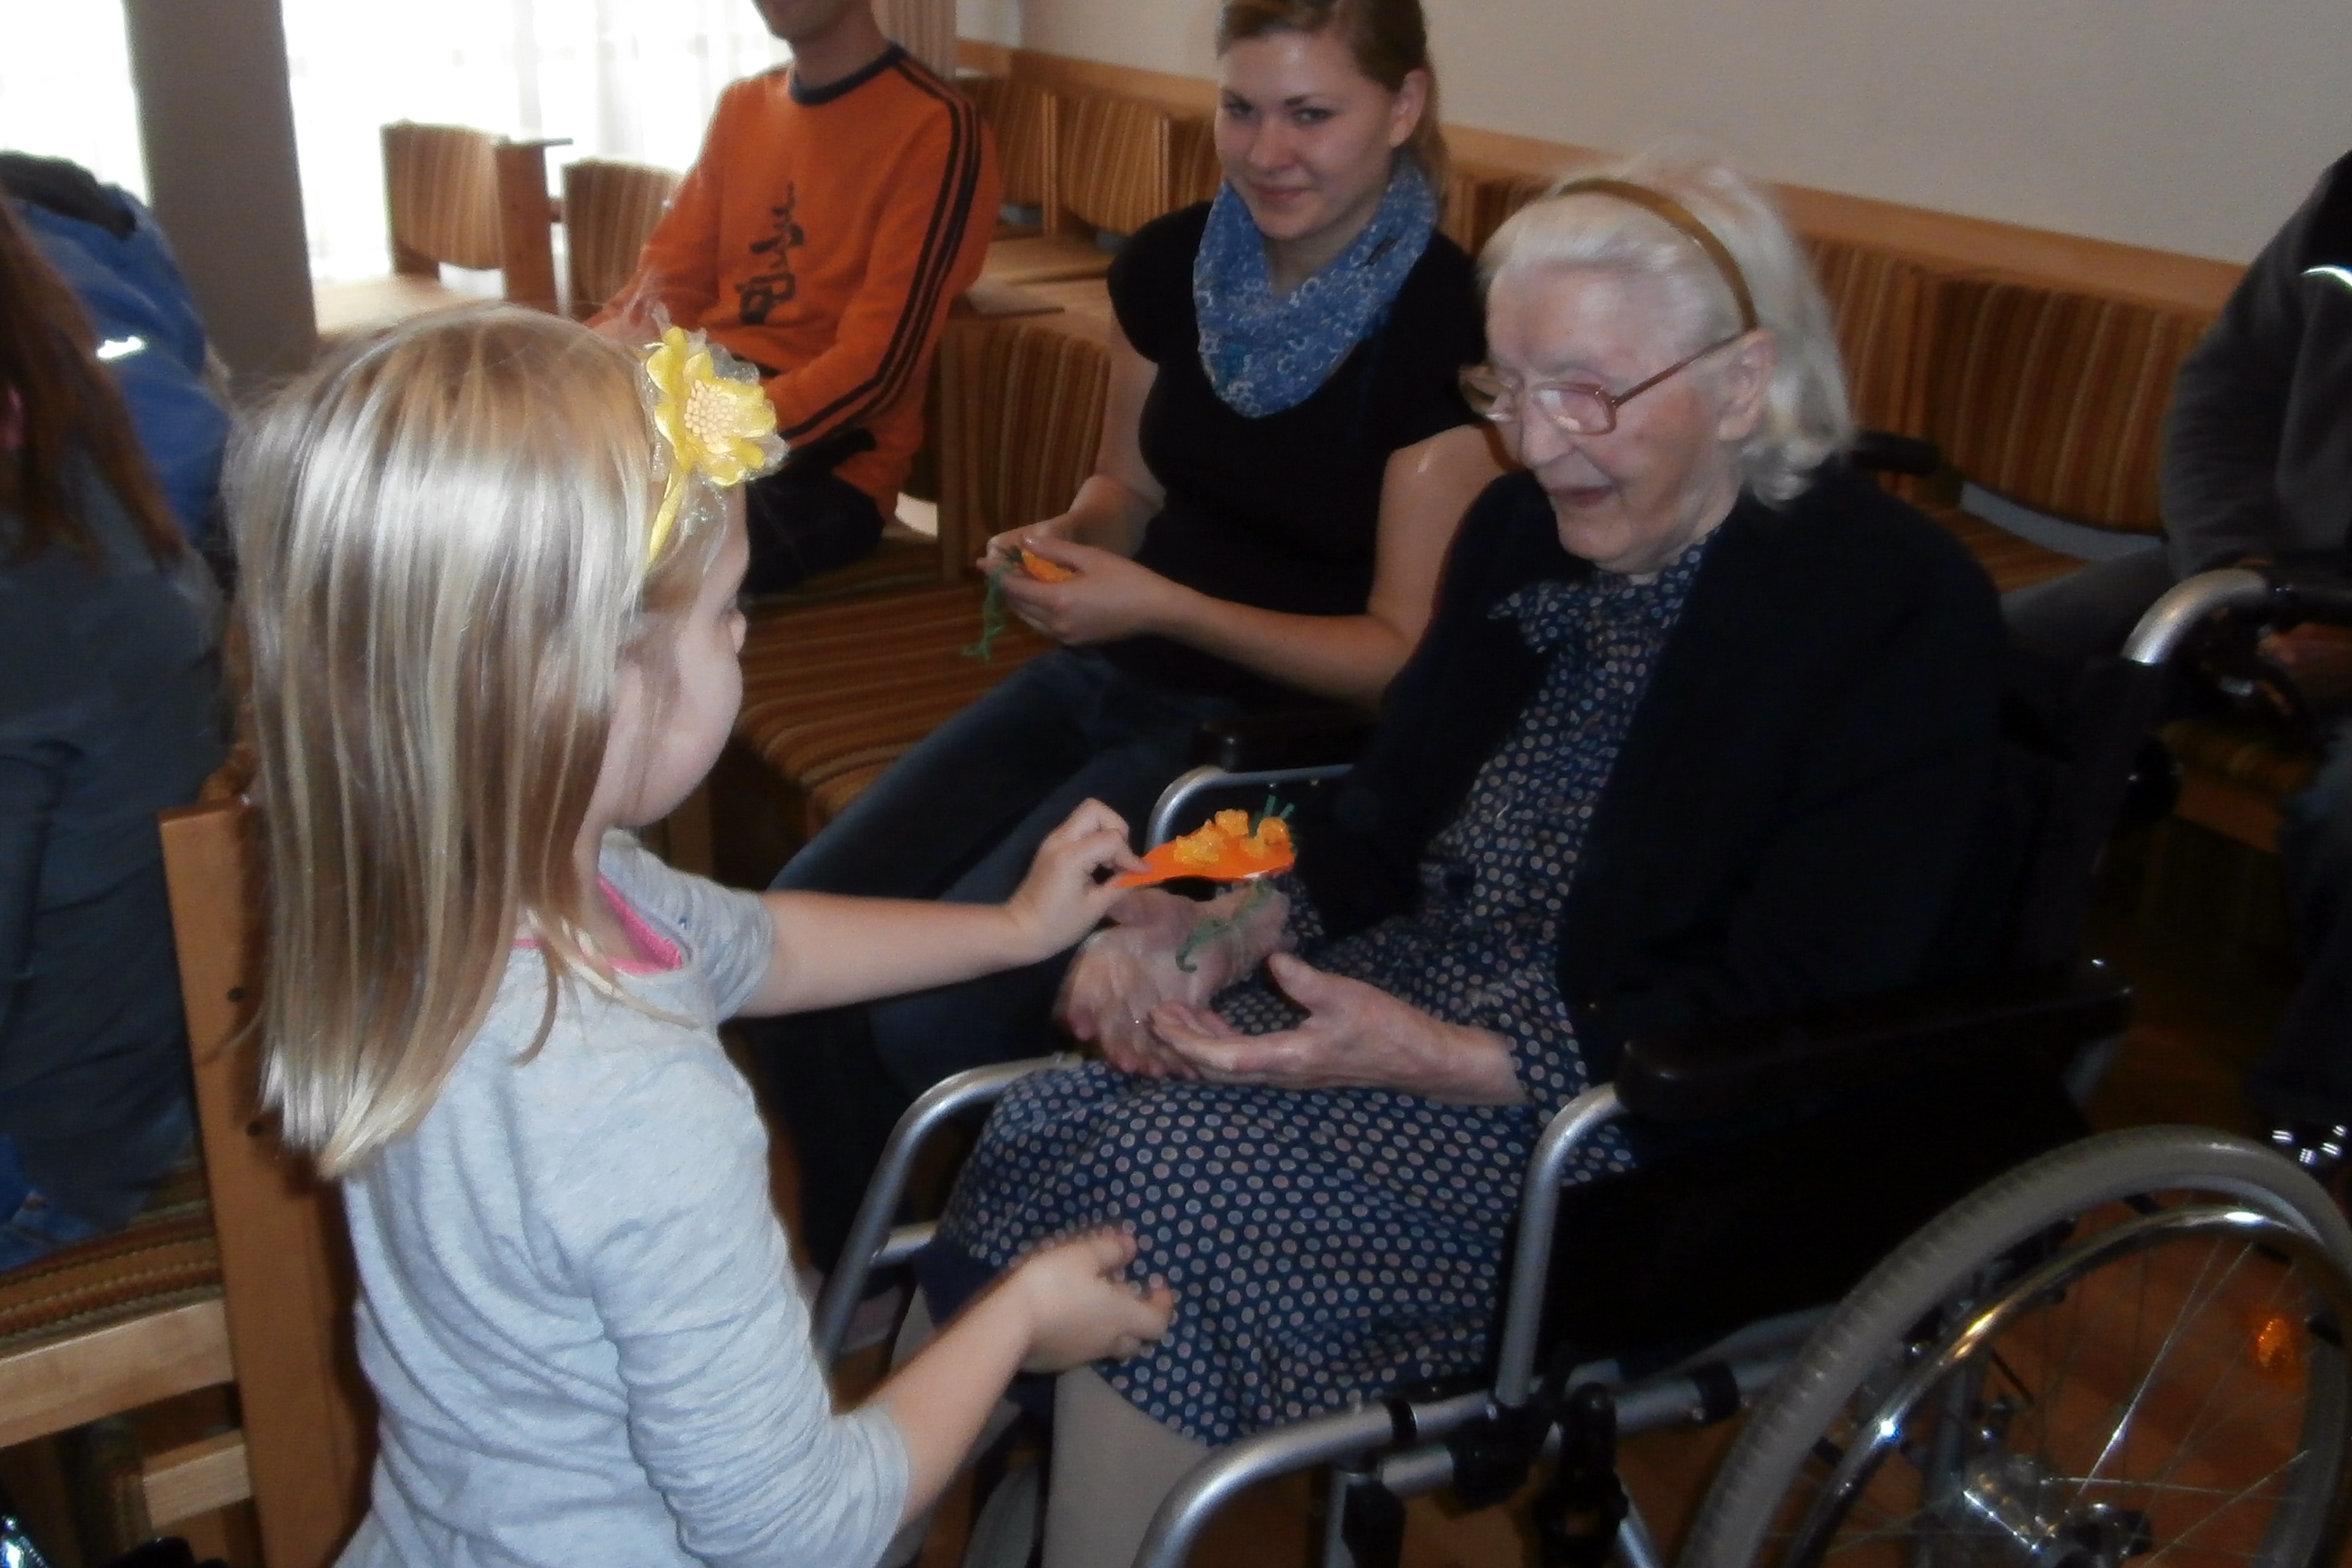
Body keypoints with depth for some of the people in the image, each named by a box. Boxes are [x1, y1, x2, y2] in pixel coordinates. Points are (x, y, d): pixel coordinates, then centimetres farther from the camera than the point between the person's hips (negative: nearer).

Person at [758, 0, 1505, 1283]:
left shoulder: (1442, 326, -16)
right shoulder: (1172, 265, 2)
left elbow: (1402, 652, -13)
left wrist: (1164, 606, -22)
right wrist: (1062, 543, -7)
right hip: (1113, 681, 6)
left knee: (936, 1011, -21)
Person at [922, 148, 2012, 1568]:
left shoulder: (1900, 611, -15)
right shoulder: (1526, 530, 6)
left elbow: (1781, 1035, -18)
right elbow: (1388, 823, 12)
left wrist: (1431, 1057, -26)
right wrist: (1223, 934, -9)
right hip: (1440, 982, 7)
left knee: (1164, 1199, -24)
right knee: (1057, 1125, -17)